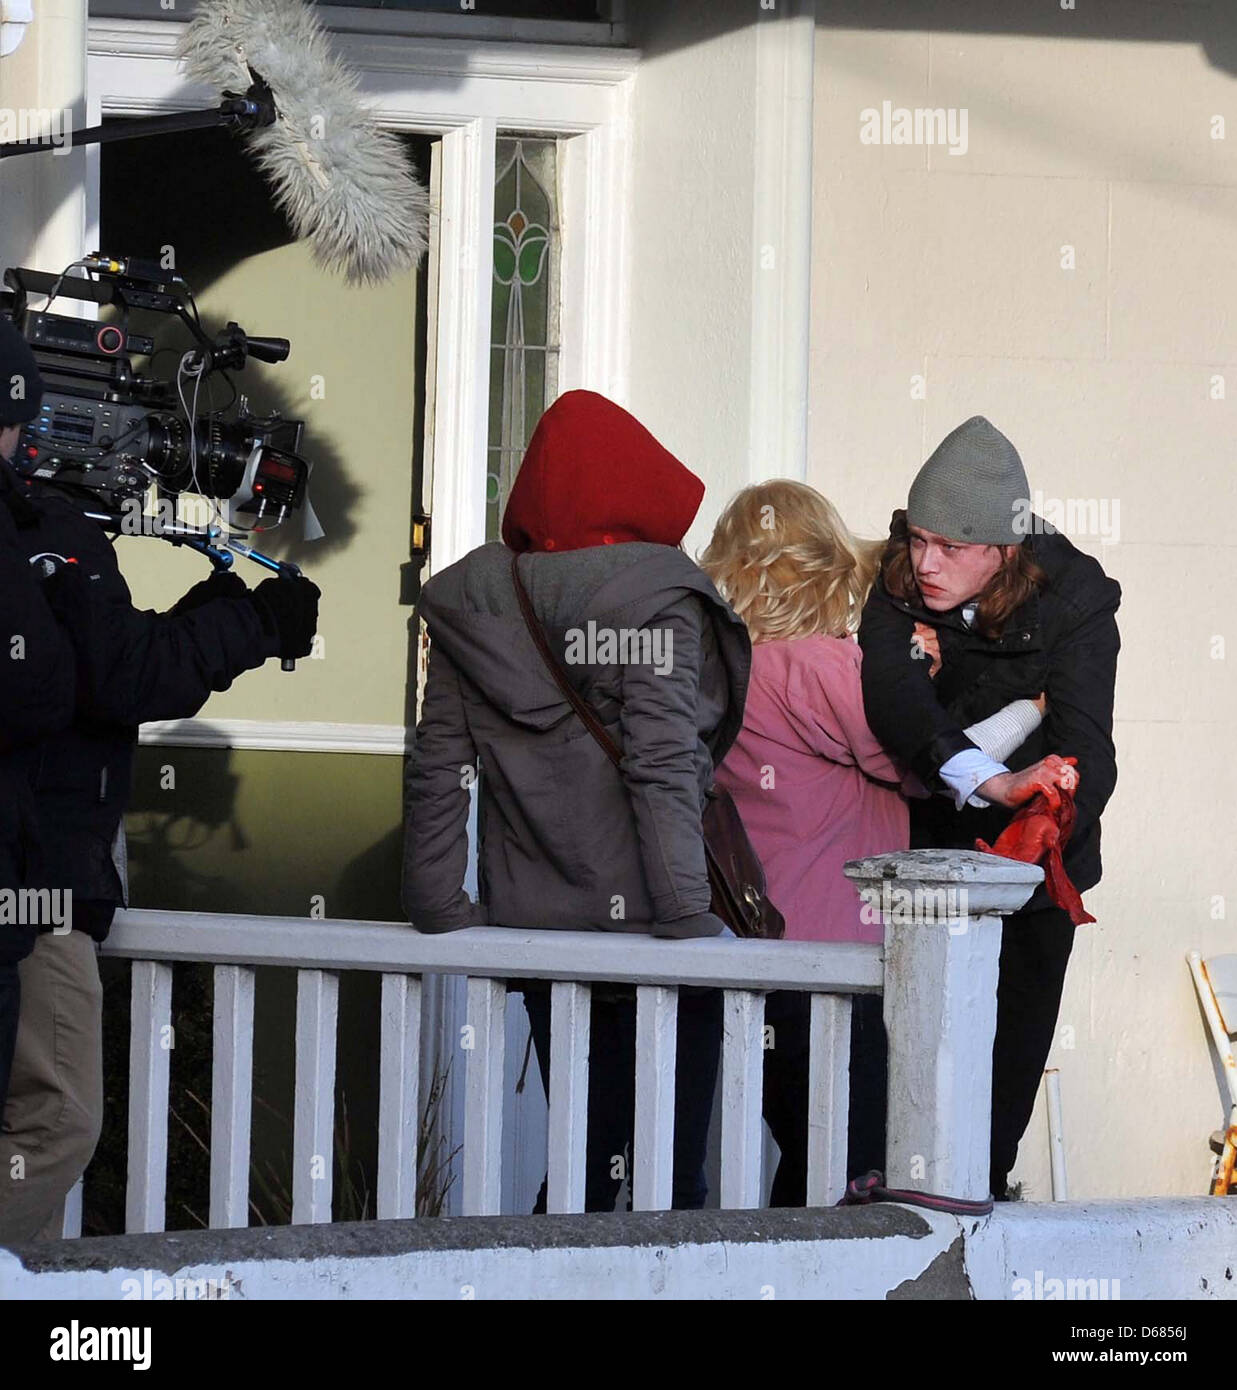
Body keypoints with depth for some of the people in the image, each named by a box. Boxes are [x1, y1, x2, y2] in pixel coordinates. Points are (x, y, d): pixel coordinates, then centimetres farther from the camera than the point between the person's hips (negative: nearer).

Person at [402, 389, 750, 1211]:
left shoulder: (472, 603, 7)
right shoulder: (654, 598, -8)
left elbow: (437, 767, 7)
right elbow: (664, 766, -15)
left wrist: (439, 909, 12)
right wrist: (689, 915, -15)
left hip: (530, 926, 5)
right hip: (638, 926, -5)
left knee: (580, 1164, 13)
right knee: (670, 1173, -1)